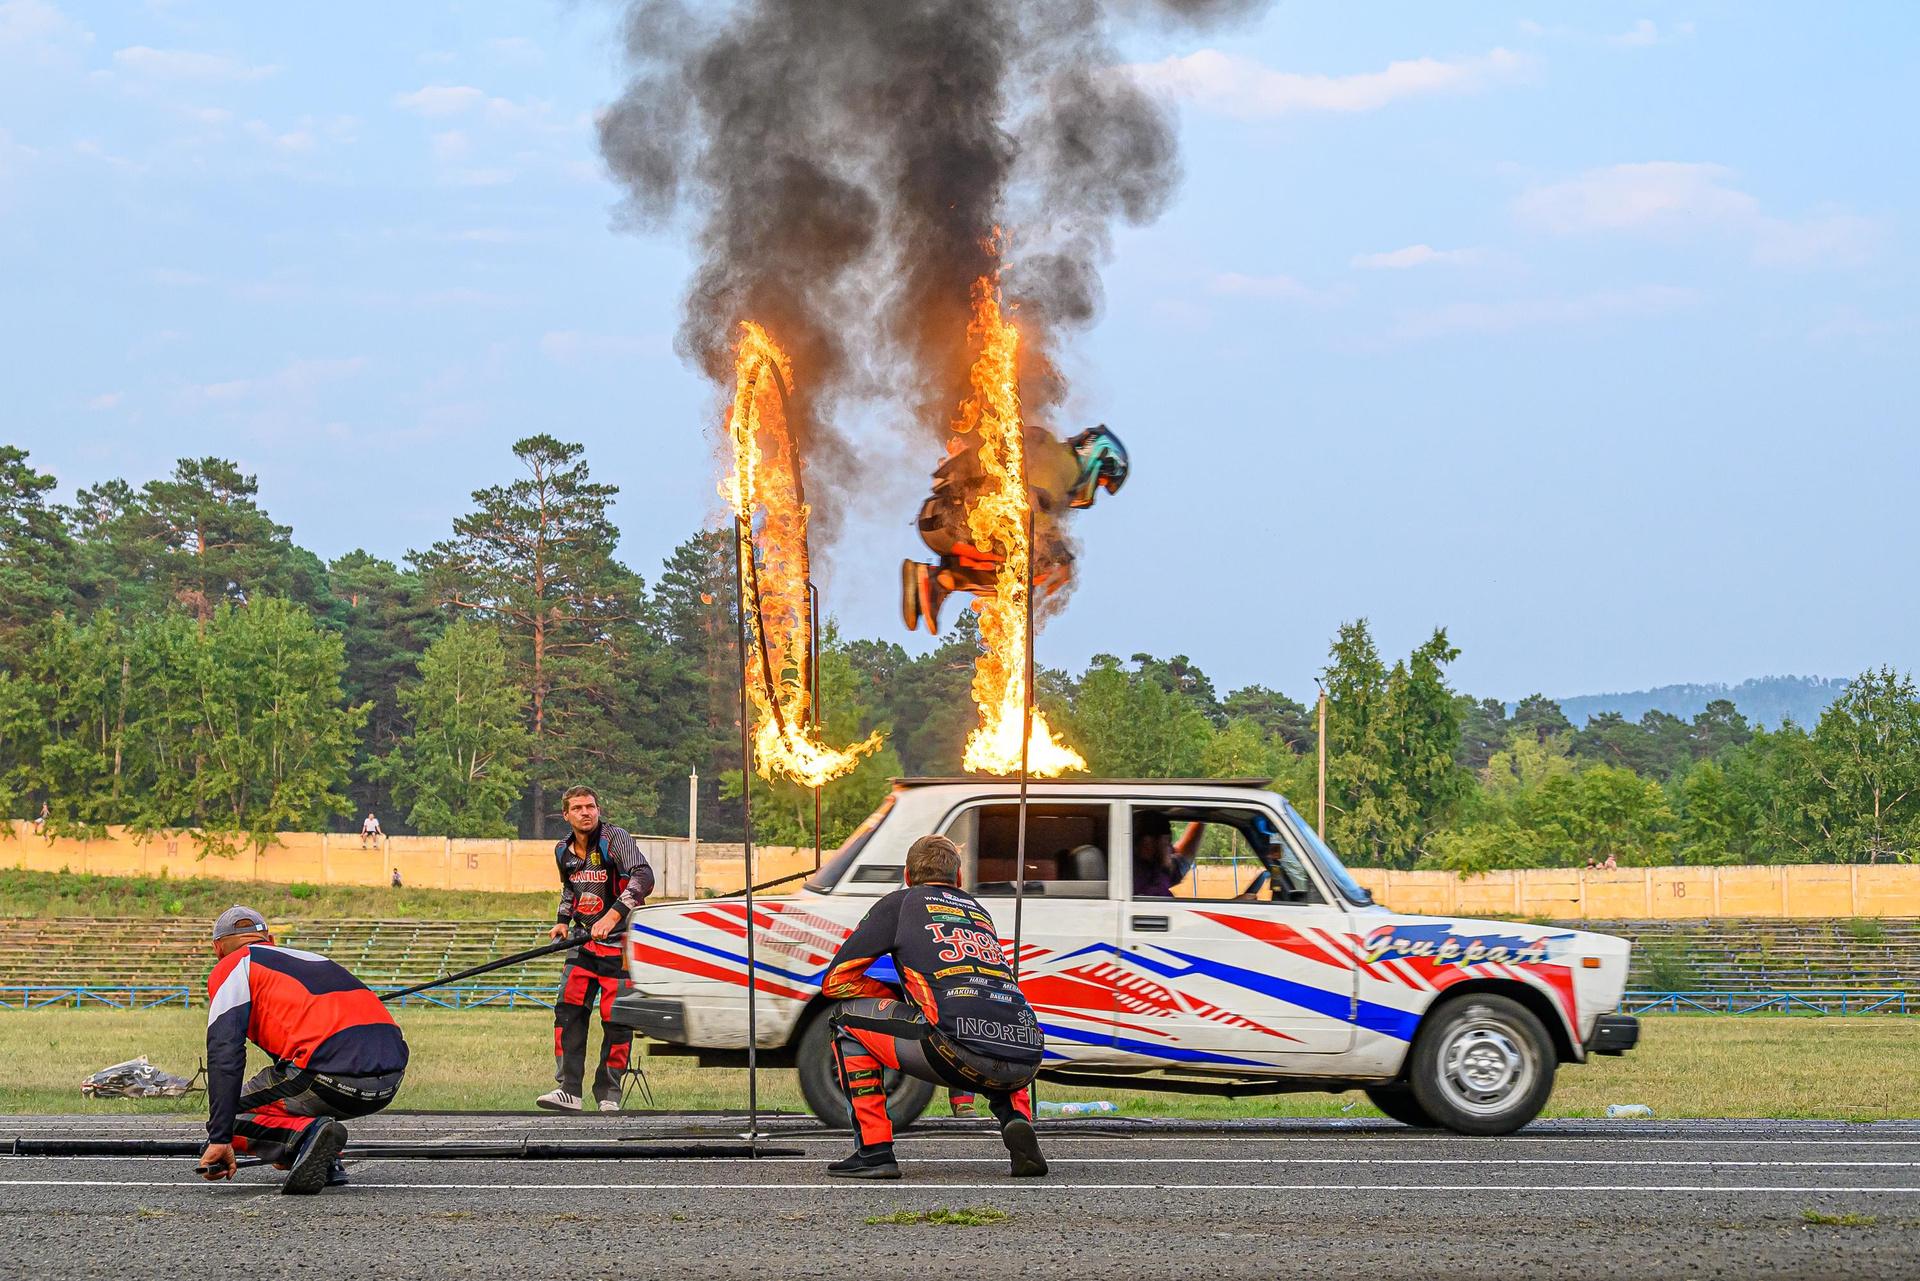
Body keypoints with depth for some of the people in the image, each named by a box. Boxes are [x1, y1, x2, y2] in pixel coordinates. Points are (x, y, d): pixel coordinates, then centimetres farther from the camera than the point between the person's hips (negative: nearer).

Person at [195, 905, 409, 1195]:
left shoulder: (232, 968, 13)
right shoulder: (309, 957, 35)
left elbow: (224, 1057, -2)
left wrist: (220, 1139, -6)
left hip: (331, 1077, -7)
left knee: (233, 1116, 12)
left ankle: (306, 1133, -15)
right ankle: (327, 1164, 17)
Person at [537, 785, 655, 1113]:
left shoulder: (614, 839, -12)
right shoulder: (564, 851, 9)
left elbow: (643, 876, -26)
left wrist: (613, 915, -35)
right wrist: (562, 921, 13)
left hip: (618, 940, -6)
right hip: (583, 941, 6)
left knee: (616, 1018, -4)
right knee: (568, 1010, -4)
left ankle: (609, 1094, 6)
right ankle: (568, 1090, -2)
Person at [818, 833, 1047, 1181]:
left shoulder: (899, 903, 18)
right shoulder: (980, 911, 32)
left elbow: (835, 982, 17)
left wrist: (901, 997, 29)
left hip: (960, 1050, -5)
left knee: (849, 1016, 16)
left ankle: (874, 1151, 7)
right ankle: (1017, 1120, 10)